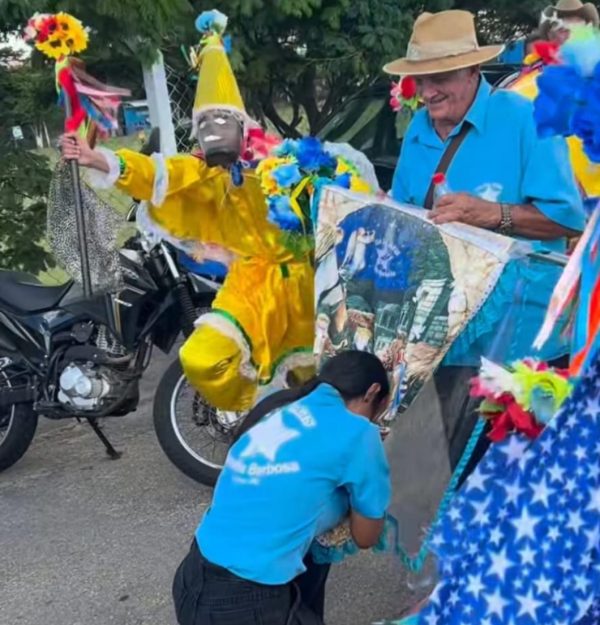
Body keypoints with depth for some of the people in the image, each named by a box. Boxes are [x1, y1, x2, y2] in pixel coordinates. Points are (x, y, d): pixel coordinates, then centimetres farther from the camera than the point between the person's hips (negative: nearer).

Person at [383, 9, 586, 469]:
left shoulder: (523, 119, -11)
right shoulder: (419, 129, 9)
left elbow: (569, 216, -15)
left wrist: (493, 213, -26)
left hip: (516, 328, -6)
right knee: (464, 455, 18)